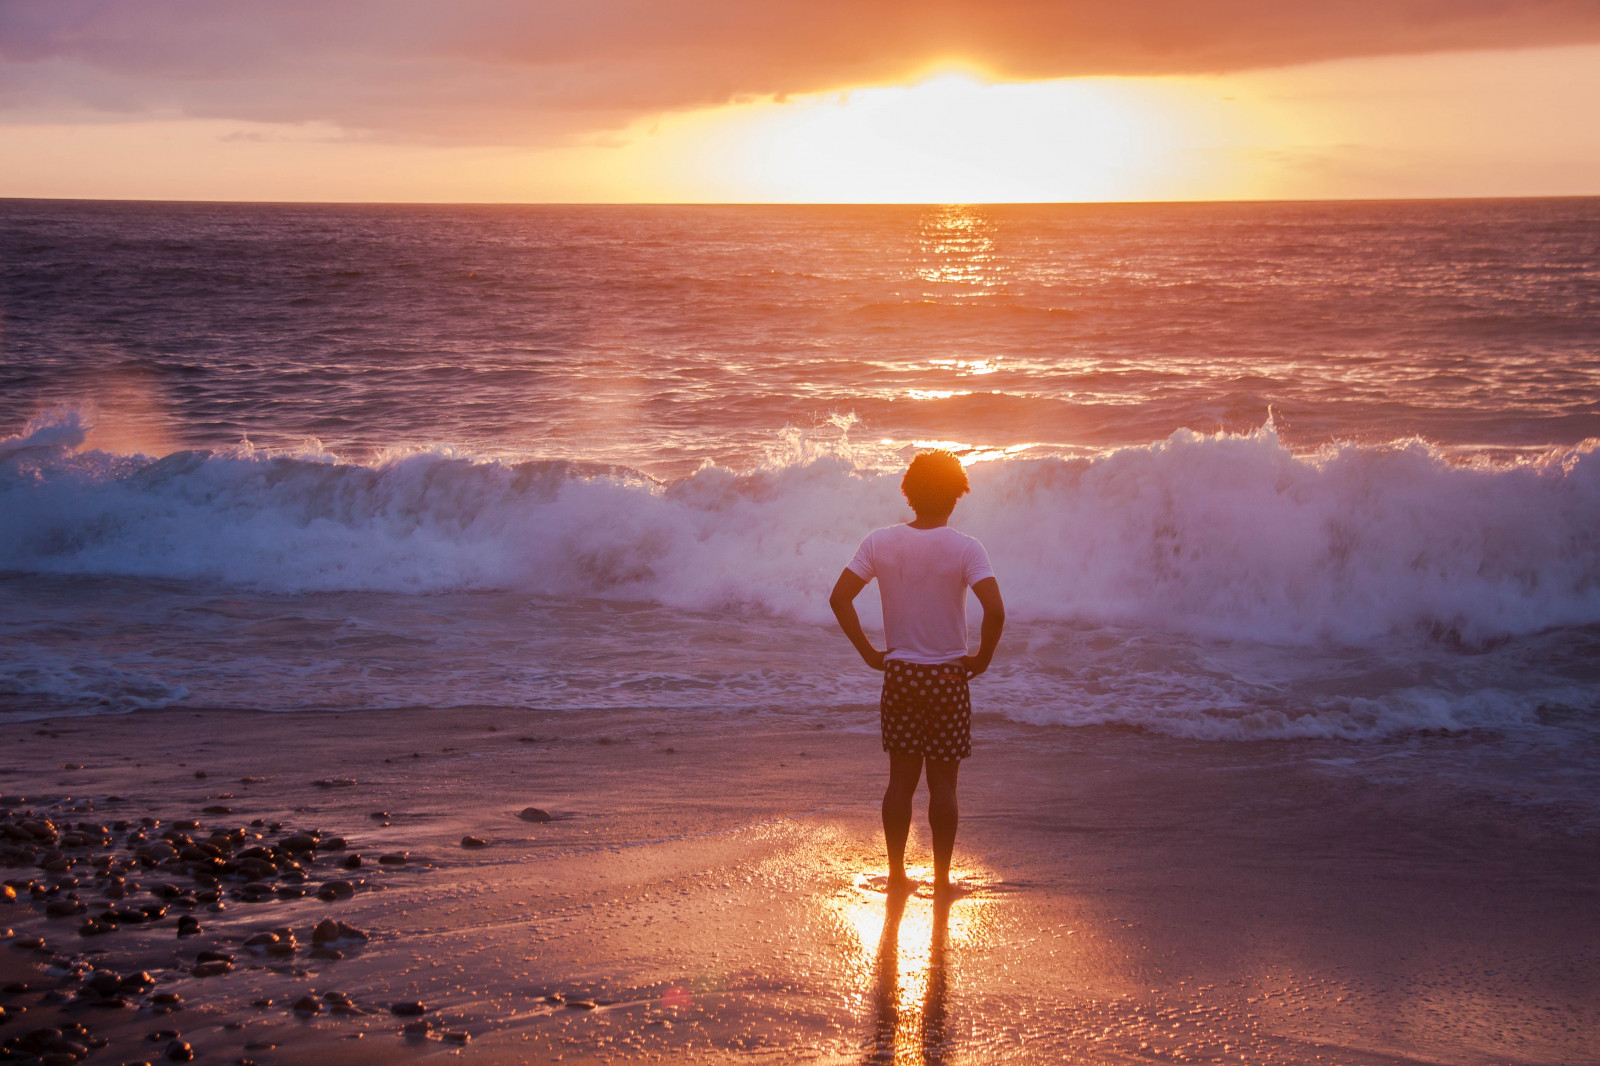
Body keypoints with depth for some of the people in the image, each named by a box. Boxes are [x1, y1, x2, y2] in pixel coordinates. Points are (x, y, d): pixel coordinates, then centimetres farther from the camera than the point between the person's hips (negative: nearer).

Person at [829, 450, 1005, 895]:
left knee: (901, 779, 13)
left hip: (898, 674, 3)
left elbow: (839, 598, -5)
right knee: (943, 782, 6)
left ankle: (896, 873, 17)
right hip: (947, 676, -3)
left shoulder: (881, 542, -3)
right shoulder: (965, 548, -12)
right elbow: (995, 610, -23)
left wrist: (869, 653, 3)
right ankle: (941, 878, 11)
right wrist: (981, 659, -7)